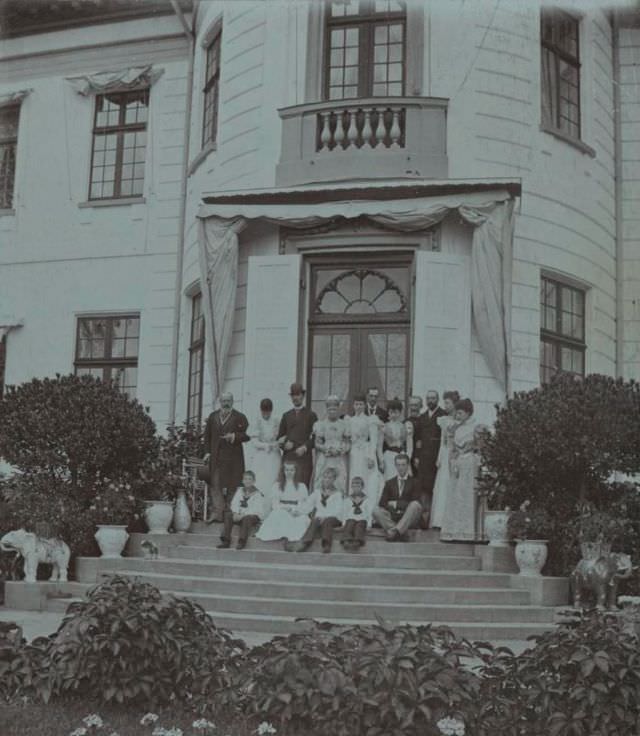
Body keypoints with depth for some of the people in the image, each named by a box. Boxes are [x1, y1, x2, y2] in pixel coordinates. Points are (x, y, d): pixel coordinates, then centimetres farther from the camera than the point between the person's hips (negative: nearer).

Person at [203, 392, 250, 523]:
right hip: (216, 457, 3)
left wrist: (234, 436, -16)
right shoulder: (213, 416, 14)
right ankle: (216, 512, -1)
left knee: (232, 485, -1)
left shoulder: (239, 417, 3)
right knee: (215, 484, -2)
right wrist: (207, 452, 6)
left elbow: (247, 435, -1)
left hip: (233, 457, -3)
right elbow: (207, 435, 15)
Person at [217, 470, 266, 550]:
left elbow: (256, 509, -15)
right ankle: (226, 541, -24)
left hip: (254, 516, -5)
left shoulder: (258, 494, -4)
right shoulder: (239, 491, 14)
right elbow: (234, 504, 5)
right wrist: (236, 513, -16)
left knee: (247, 519, -38)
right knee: (228, 515, -22)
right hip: (240, 515, 5)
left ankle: (242, 542, -33)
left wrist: (243, 515, -25)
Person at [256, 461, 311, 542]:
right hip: (281, 513, 0)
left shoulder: (301, 486, 19)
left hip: (297, 514, 0)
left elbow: (306, 505, 10)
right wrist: (284, 508, -14)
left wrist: (296, 510, -12)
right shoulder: (277, 485, 19)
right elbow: (274, 503, 7)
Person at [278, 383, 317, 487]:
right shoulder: (286, 415, 19)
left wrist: (305, 447, -11)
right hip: (288, 457, 3)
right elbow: (280, 437, 19)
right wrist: (285, 444, -2)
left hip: (304, 457, -3)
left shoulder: (311, 415, 9)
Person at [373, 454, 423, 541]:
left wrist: (396, 504, -5)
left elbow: (415, 504, -5)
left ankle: (396, 530, -41)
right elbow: (382, 503, 6)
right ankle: (401, 533, -34)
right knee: (376, 510, -23)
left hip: (409, 519, -2)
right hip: (392, 518, 2)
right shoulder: (389, 483, 17)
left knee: (415, 505, -31)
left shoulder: (414, 482, 9)